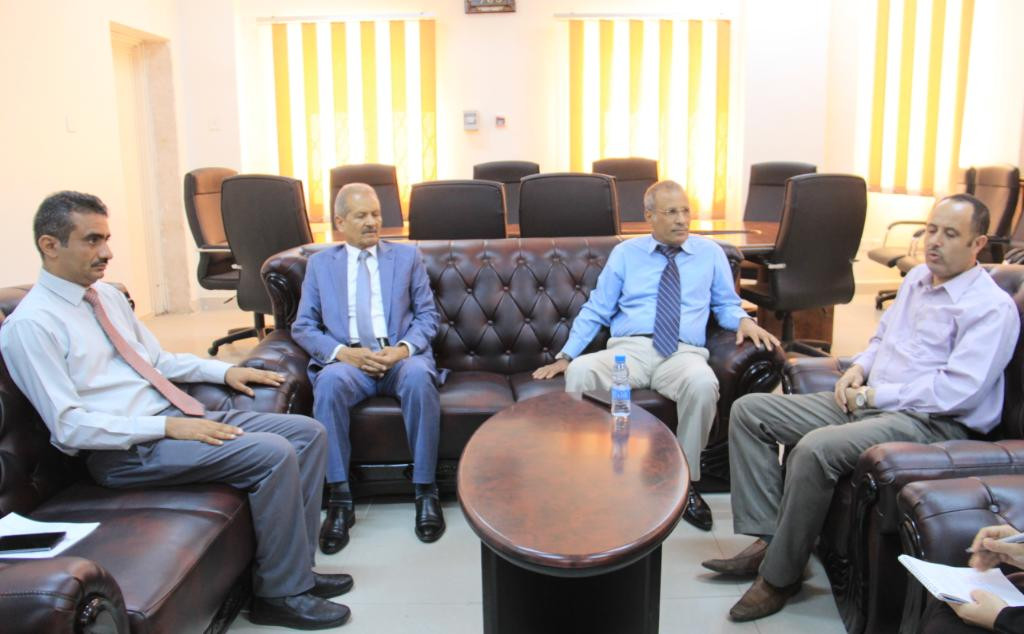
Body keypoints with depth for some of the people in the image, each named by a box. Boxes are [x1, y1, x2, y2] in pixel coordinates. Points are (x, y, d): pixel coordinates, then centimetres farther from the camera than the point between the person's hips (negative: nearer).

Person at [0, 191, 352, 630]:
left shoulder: (107, 295, 13)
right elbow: (68, 426, -17)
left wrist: (224, 371, 9)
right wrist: (169, 428, -22)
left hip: (175, 416, 9)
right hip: (126, 448, -8)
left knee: (308, 433, -3)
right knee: (274, 453, -26)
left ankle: (295, 569, 3)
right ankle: (280, 594, -9)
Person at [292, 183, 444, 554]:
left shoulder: (407, 256, 16)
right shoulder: (320, 264, 16)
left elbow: (427, 315, 10)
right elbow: (303, 327, 9)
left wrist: (404, 348, -12)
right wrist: (342, 352, -11)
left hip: (400, 356, 0)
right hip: (347, 360, 1)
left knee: (419, 376, -35)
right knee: (329, 382, -35)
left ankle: (425, 490, -23)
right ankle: (339, 499, -24)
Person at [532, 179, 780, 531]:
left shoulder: (711, 253, 17)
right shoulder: (625, 253, 16)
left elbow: (726, 305, 21)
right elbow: (595, 311, 15)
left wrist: (744, 320, -4)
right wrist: (565, 356, 4)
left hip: (682, 353, 0)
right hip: (628, 350, 0)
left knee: (702, 383, -37)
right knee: (580, 371, -32)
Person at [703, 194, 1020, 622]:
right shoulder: (917, 278, 15)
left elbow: (958, 391, -21)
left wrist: (873, 395, -16)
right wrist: (858, 369, 6)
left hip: (928, 422, -9)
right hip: (867, 402, 9)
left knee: (816, 447, -36)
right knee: (748, 410, -3)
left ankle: (779, 576, -17)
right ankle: (766, 539, -6)